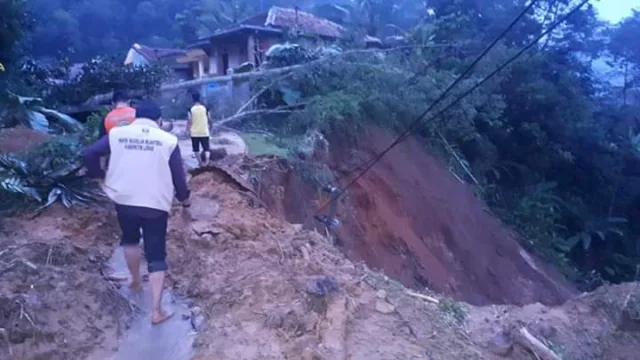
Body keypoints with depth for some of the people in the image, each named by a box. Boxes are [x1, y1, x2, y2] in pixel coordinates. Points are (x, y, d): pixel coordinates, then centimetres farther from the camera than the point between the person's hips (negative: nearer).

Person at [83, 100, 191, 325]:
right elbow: (178, 176, -1)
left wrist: (98, 175, 18)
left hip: (124, 201, 2)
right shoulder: (168, 140, -2)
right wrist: (185, 201, 14)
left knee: (130, 240, 32)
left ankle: (136, 281, 46)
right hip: (156, 205, -2)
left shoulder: (117, 134, 2)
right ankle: (157, 311, 1)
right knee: (156, 257, 6)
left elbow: (90, 154, -1)